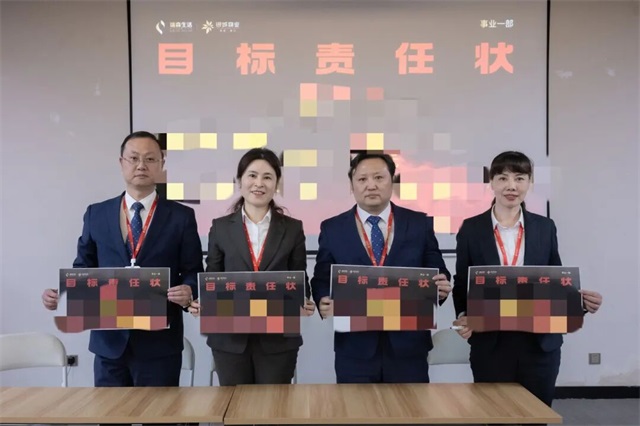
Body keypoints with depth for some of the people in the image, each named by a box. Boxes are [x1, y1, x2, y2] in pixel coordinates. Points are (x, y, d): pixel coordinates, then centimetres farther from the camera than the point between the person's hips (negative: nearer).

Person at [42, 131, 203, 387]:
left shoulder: (181, 217, 1)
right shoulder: (96, 214, 7)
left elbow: (193, 273, 1)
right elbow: (84, 268, 11)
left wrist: (188, 292, -20)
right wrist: (62, 293, -7)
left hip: (160, 342, -2)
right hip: (109, 341, 2)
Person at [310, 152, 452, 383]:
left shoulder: (420, 224, 3)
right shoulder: (332, 228, 3)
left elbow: (438, 272, 7)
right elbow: (321, 280, 7)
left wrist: (441, 288, -15)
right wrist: (324, 302, -14)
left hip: (408, 345, 1)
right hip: (355, 349, 0)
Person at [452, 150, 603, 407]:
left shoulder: (545, 227, 5)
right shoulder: (471, 228, 0)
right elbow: (461, 283, 3)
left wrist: (580, 300, -9)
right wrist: (463, 316, -13)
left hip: (541, 344, 2)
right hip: (490, 345, -1)